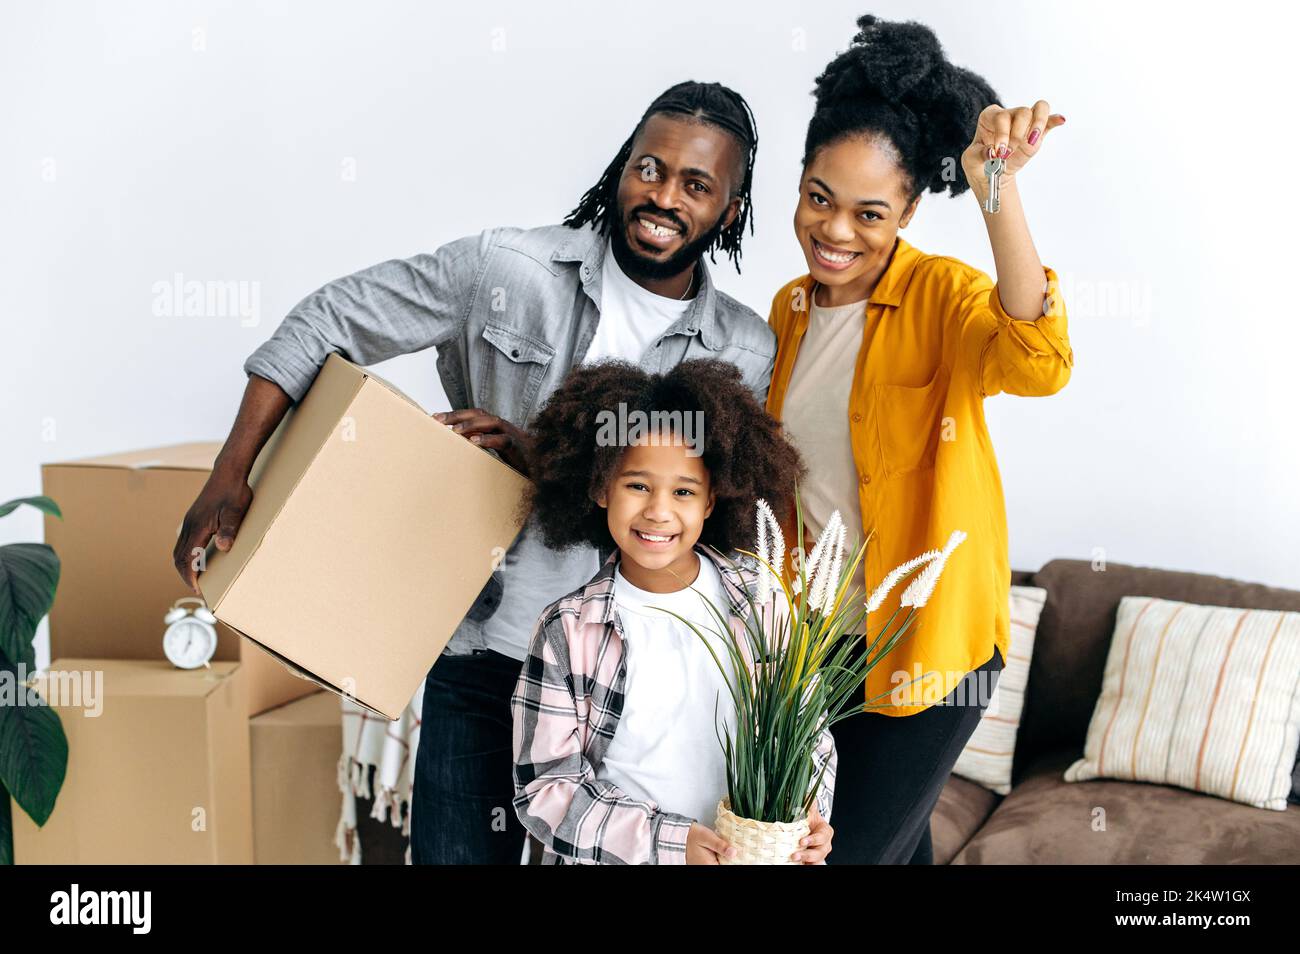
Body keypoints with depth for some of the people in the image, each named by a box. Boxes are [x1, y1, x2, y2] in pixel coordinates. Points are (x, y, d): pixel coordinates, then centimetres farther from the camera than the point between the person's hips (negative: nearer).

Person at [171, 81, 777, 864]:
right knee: (457, 851, 5)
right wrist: (230, 479, -7)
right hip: (481, 660, -1)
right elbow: (330, 322, -2)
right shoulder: (505, 269, -7)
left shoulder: (747, 353, -3)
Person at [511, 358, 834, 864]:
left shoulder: (759, 597, -7)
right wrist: (668, 840, -22)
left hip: (750, 852, 2)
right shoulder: (568, 632, -13)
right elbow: (543, 789, -13)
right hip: (611, 858, -1)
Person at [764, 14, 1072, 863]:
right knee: (896, 840, 20)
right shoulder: (788, 310, 4)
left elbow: (1038, 364, -36)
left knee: (855, 850, -1)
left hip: (931, 640, -6)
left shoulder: (941, 294, -14)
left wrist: (998, 190, -45)